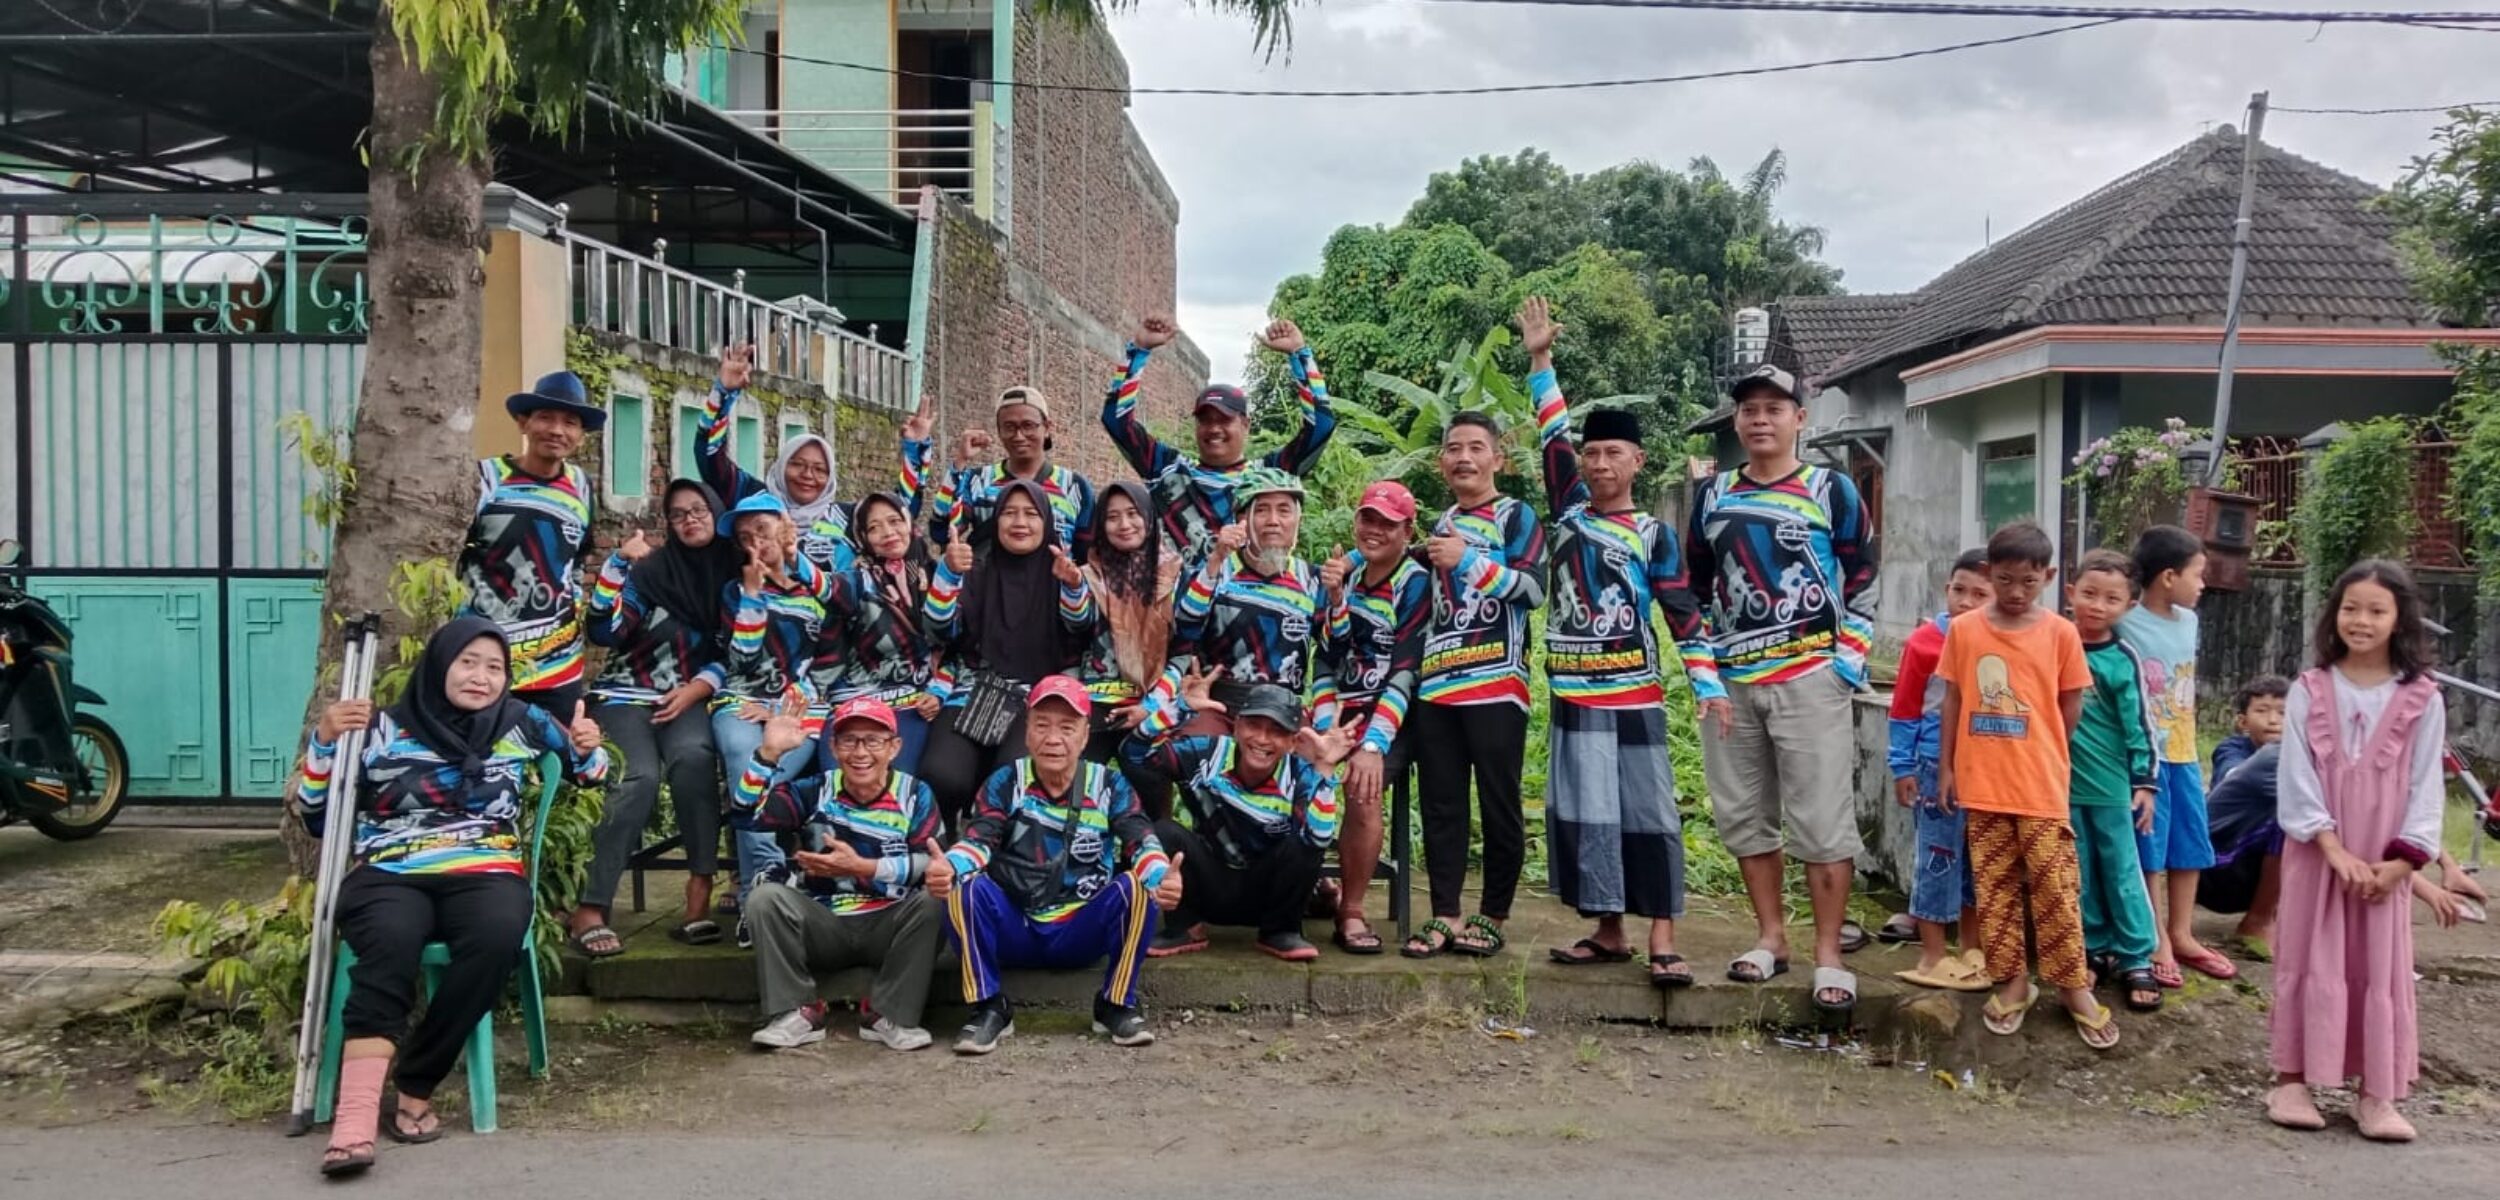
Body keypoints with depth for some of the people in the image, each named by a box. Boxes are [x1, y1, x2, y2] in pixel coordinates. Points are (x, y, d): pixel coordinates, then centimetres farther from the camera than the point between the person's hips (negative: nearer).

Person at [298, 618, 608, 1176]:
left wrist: (588, 748, 1)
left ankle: (415, 1089, -22)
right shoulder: (383, 728, 12)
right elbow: (315, 811, 13)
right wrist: (325, 739, -2)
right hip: (388, 874, -1)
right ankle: (355, 1116, -44)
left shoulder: (522, 722, 15)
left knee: (496, 938, -36)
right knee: (391, 942, -37)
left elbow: (588, 770, 25)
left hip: (484, 873, 1)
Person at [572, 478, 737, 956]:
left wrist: (694, 689, -9)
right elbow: (604, 633, -13)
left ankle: (700, 889, -30)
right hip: (626, 692, -1)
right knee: (639, 777, -30)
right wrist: (618, 563, -19)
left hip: (689, 696, 1)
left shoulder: (733, 575, 7)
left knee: (694, 755, -34)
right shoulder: (650, 568, -1)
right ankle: (590, 909, -30)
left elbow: (735, 653, 6)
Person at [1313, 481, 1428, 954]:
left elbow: (1404, 673, -16)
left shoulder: (1416, 583, -6)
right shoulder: (1342, 570, 10)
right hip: (1341, 712, 5)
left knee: (1361, 786, -30)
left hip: (1391, 718, -5)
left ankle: (1351, 912, -14)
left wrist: (1374, 744, -24)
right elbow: (1329, 658, 5)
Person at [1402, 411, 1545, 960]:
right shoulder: (1440, 526, 20)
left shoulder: (1516, 516, 2)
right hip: (1437, 683, 6)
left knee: (1498, 802, 0)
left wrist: (1468, 559, -17)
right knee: (1441, 804, 6)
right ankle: (1444, 914, 11)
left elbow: (1534, 588, -12)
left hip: (1495, 683, -6)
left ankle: (1493, 915, 9)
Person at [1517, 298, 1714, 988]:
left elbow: (1684, 614, -2)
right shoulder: (1569, 511, 8)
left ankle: (1662, 942, 1)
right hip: (1573, 694, 4)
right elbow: (1553, 437, 9)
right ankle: (1608, 931, 17)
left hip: (1634, 696, -4)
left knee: (1648, 813, -2)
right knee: (1581, 813, 6)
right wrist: (1540, 360, 4)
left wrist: (1708, 684, -9)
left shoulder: (1653, 535, -1)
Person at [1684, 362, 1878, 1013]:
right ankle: (1771, 936, 24)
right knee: (1743, 815, 10)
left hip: (1809, 678, -4)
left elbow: (1863, 582, 4)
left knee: (1821, 819, -5)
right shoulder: (1711, 495, 12)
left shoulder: (1832, 491, 2)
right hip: (1731, 682, 4)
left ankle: (1829, 955, 2)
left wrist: (1847, 663, -6)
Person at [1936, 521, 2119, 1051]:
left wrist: (2040, 753, 8)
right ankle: (2012, 979, 22)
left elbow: (2071, 708, 5)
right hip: (1981, 786, 2)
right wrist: (1946, 767, 6)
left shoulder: (2060, 633, -3)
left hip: (2042, 788, -2)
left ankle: (2075, 986, 16)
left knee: (2054, 889, 3)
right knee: (1993, 887, 10)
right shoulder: (1964, 629, 0)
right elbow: (1953, 701, 6)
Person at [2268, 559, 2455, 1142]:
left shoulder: (2422, 698, -1)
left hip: (2384, 861, 1)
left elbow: (2425, 786, -1)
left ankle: (2378, 1094, 13)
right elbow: (2296, 777, -7)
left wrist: (2400, 861, -10)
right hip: (2316, 851, 0)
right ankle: (2292, 1079, 13)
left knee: (2381, 968, 5)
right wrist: (2335, 849, -15)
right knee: (2308, 961, 5)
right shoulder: (2309, 690, -2)